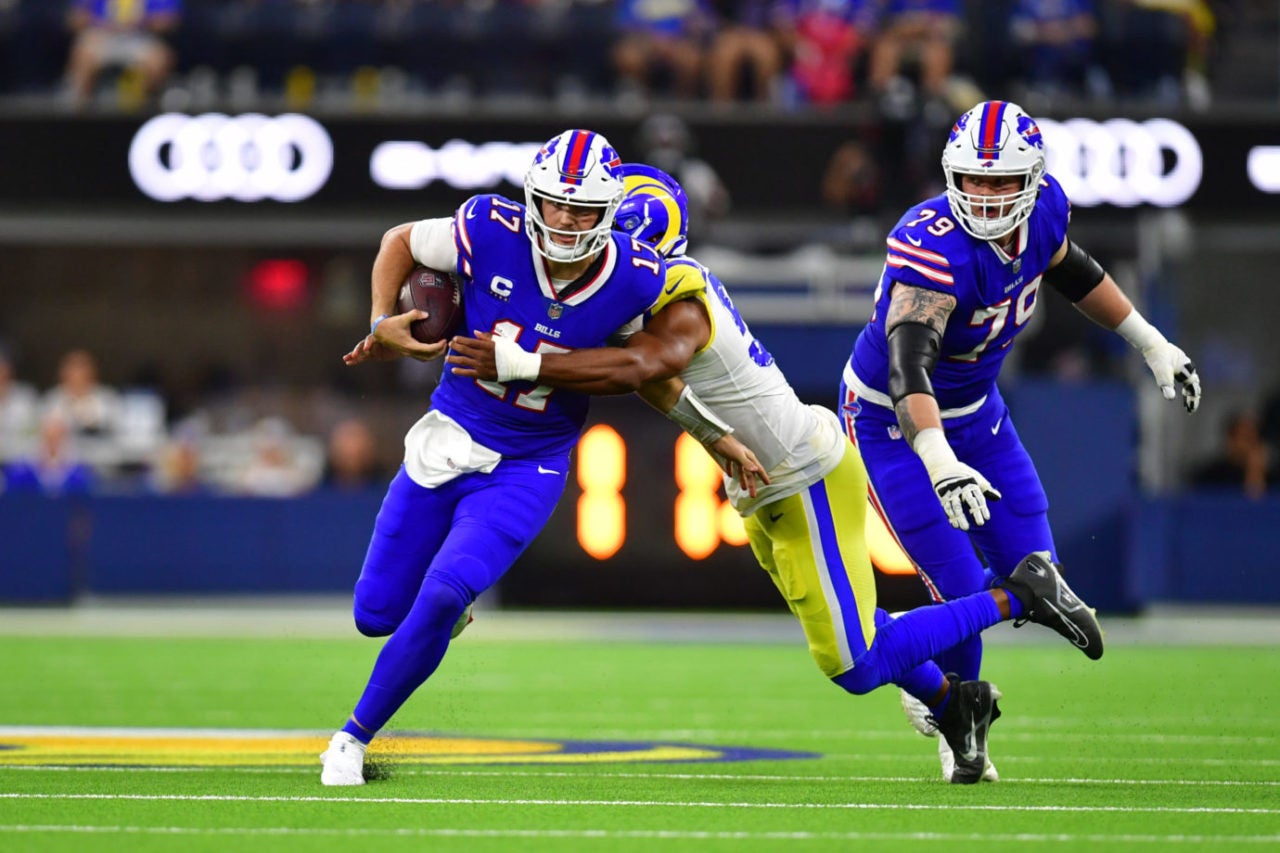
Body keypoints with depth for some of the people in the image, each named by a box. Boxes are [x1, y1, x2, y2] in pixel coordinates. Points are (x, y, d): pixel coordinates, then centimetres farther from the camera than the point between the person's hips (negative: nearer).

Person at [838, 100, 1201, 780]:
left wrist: (1150, 344, 18)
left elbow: (1069, 270, 11)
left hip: (975, 411, 7)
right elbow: (907, 364, -48)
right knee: (964, 593, -10)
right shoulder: (937, 248, -36)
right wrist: (940, 464, -63)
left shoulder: (1043, 208, -13)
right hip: (893, 421, -7)